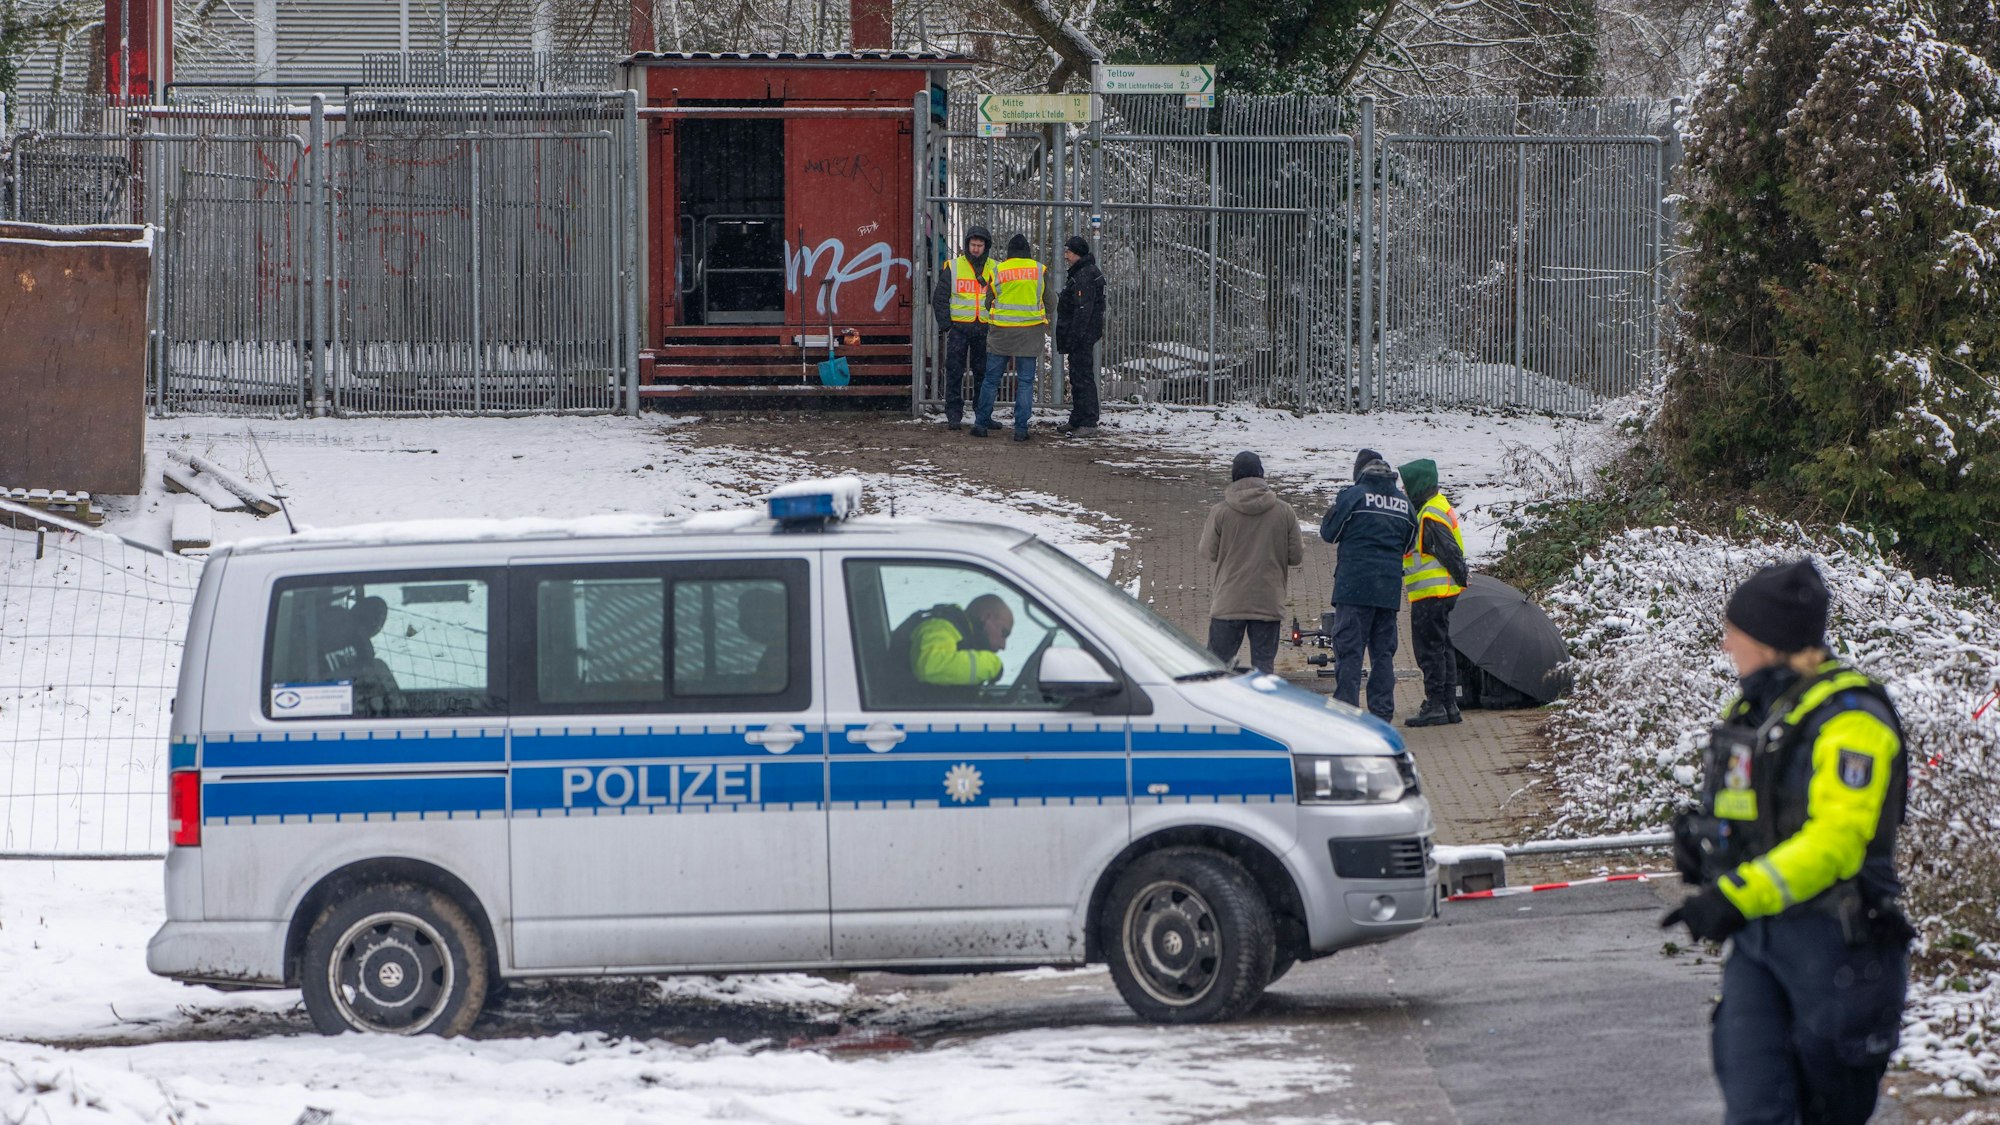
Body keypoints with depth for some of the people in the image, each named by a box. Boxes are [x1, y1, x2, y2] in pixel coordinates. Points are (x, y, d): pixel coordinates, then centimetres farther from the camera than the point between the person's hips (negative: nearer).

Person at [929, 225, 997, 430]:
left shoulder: (994, 269, 7)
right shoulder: (954, 267, 1)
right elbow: (939, 297, 3)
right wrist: (945, 322, -5)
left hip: (984, 328, 2)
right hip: (959, 327, -2)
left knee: (983, 372, 7)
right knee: (954, 371, -3)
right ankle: (953, 414, 1)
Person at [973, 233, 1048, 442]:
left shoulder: (998, 271, 1)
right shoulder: (1039, 270, 2)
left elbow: (989, 301, 6)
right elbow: (1048, 301, 10)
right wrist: (1047, 326, 26)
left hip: (1002, 331, 0)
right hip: (1030, 332, 0)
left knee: (991, 379, 9)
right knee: (1025, 381, 3)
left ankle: (981, 423, 10)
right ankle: (1021, 428, -1)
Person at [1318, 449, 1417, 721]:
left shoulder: (1352, 495, -6)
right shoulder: (1403, 502, 9)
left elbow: (1328, 532, 2)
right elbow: (1409, 543, 17)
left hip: (1354, 586, -5)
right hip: (1389, 590, 5)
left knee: (1349, 650, -4)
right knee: (1383, 652, 11)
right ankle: (1382, 713, 10)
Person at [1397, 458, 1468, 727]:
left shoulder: (1431, 517, -19)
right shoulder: (1438, 506, 14)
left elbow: (1449, 552, -20)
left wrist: (1461, 578, -13)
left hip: (1431, 593, -11)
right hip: (1444, 592, 11)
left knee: (1429, 649, -6)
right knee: (1442, 648, 14)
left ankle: (1435, 706, -5)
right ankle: (1449, 705, 18)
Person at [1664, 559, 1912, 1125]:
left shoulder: (1848, 717, -15)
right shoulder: (1750, 708, 14)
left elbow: (1836, 840, -24)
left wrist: (1738, 896, -29)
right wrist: (1699, 835, 3)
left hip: (1831, 943, -8)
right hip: (1756, 940, 8)